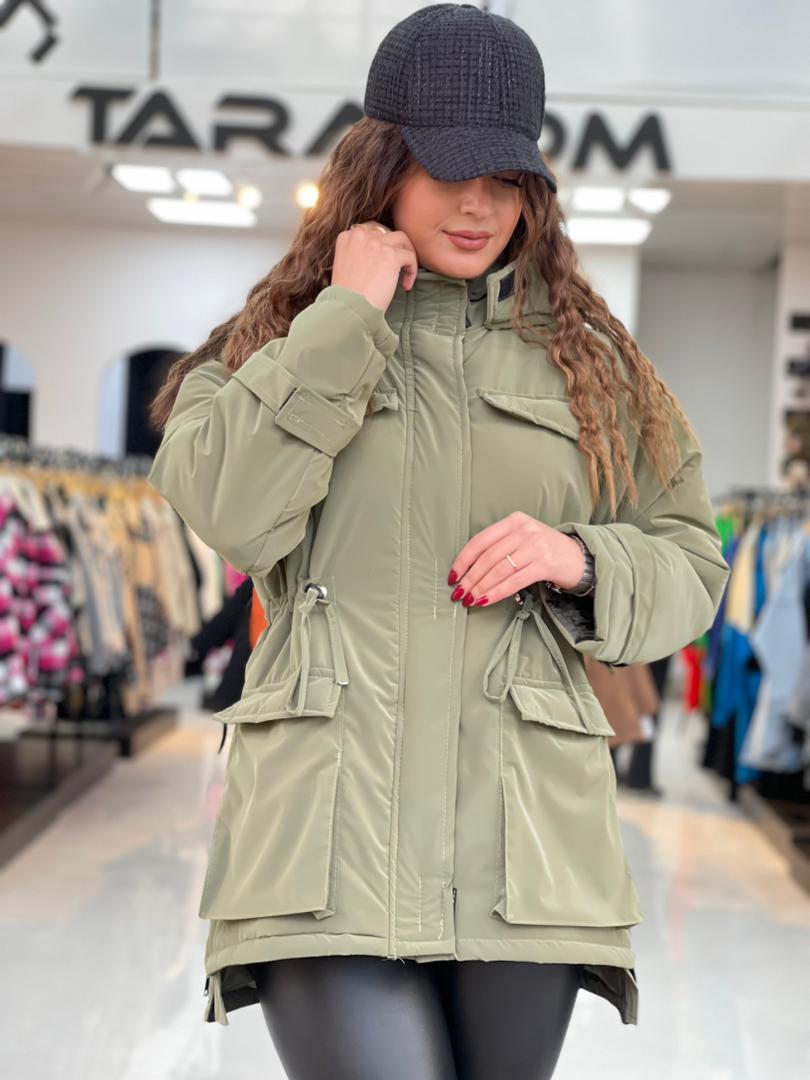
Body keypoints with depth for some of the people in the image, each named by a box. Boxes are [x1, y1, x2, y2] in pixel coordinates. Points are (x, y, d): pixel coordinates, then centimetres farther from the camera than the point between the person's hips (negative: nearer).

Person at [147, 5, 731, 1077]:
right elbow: (229, 509, -8)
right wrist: (346, 323, -4)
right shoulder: (273, 342, 12)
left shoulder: (588, 360, 15)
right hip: (333, 829, -2)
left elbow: (688, 564, 16)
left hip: (520, 837, 2)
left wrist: (579, 560, -5)